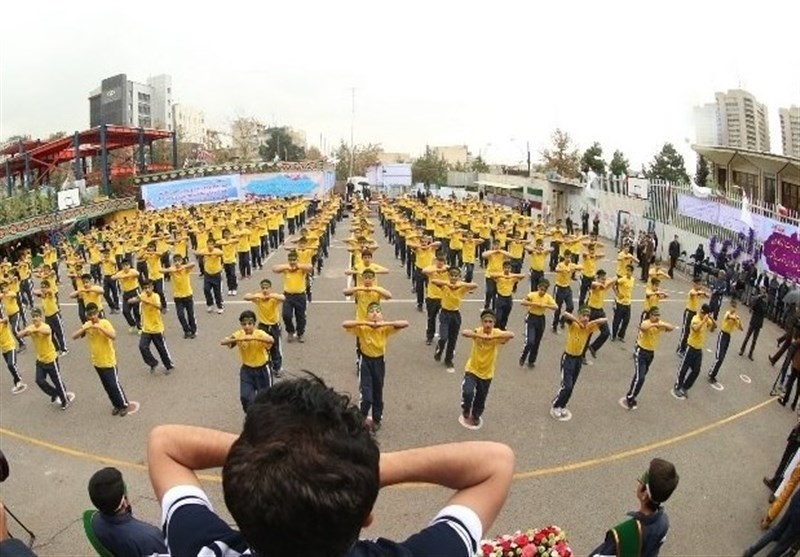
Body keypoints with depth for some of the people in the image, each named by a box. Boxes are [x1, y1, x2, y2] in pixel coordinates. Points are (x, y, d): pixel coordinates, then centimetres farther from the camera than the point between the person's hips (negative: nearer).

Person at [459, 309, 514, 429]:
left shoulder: (496, 333, -18)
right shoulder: (477, 331, -20)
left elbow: (511, 335, -39)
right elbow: (464, 332, -40)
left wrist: (492, 337, -45)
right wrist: (480, 336, -52)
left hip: (487, 373, 2)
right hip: (472, 370, -2)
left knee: (481, 399, 17)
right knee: (468, 393, -21)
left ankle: (475, 416, 49)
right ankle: (466, 411, 13)